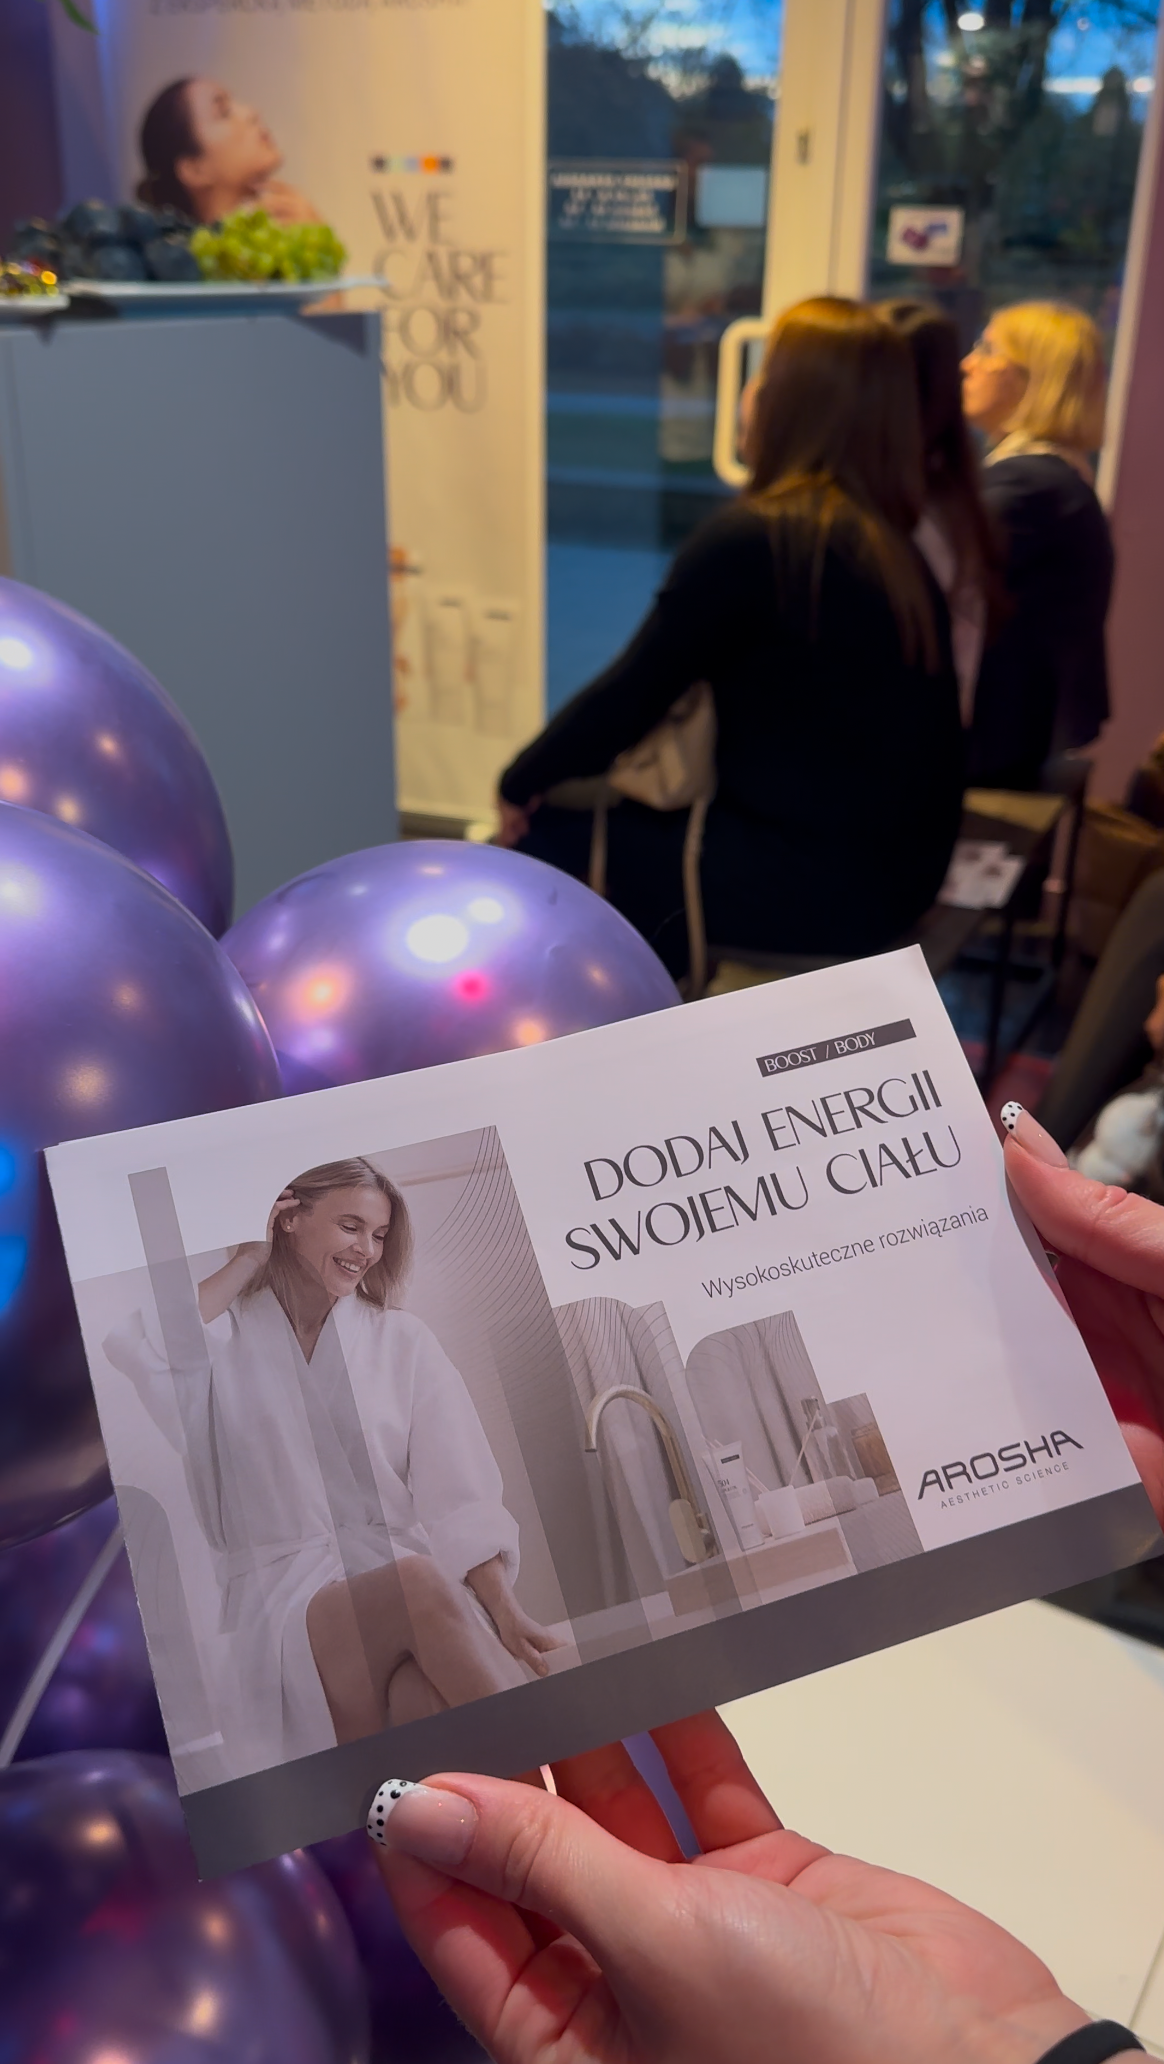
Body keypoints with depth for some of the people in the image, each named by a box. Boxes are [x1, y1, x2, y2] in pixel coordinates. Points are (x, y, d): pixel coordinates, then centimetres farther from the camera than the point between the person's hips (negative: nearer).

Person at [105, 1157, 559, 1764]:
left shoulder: (402, 1339, 14)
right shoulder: (226, 1337, 10)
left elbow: (457, 1493, 3)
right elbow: (131, 1359, -15)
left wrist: (504, 1611, -14)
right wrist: (242, 1269, -1)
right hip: (283, 1598, -1)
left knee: (423, 1694, -36)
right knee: (419, 1580, -34)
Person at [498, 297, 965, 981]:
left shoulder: (756, 537, -17)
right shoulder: (883, 537, 9)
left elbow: (632, 691, -11)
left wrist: (522, 780, 6)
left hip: (823, 874, -9)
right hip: (894, 855, 9)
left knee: (537, 849, 2)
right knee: (617, 812, 21)